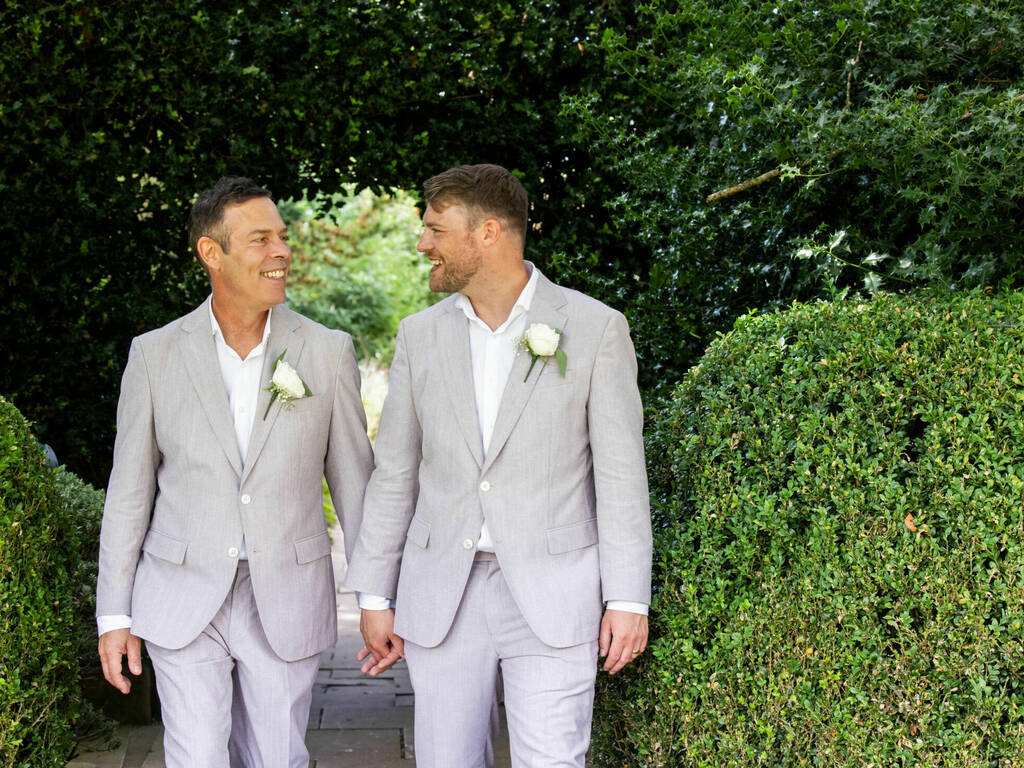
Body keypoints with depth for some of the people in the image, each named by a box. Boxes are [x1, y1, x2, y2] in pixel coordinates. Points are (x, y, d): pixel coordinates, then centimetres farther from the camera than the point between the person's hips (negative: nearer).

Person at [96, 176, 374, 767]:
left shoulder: (328, 352, -1)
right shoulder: (155, 354, -1)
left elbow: (354, 480, 4)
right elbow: (129, 492, 4)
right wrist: (115, 614, 3)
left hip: (286, 602, 1)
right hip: (183, 601, 0)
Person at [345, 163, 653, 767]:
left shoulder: (596, 327, -3)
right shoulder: (420, 335, 7)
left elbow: (621, 474, -2)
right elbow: (394, 474, 10)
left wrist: (628, 599, -6)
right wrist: (374, 595, 7)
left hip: (551, 594, -3)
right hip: (441, 594, 4)